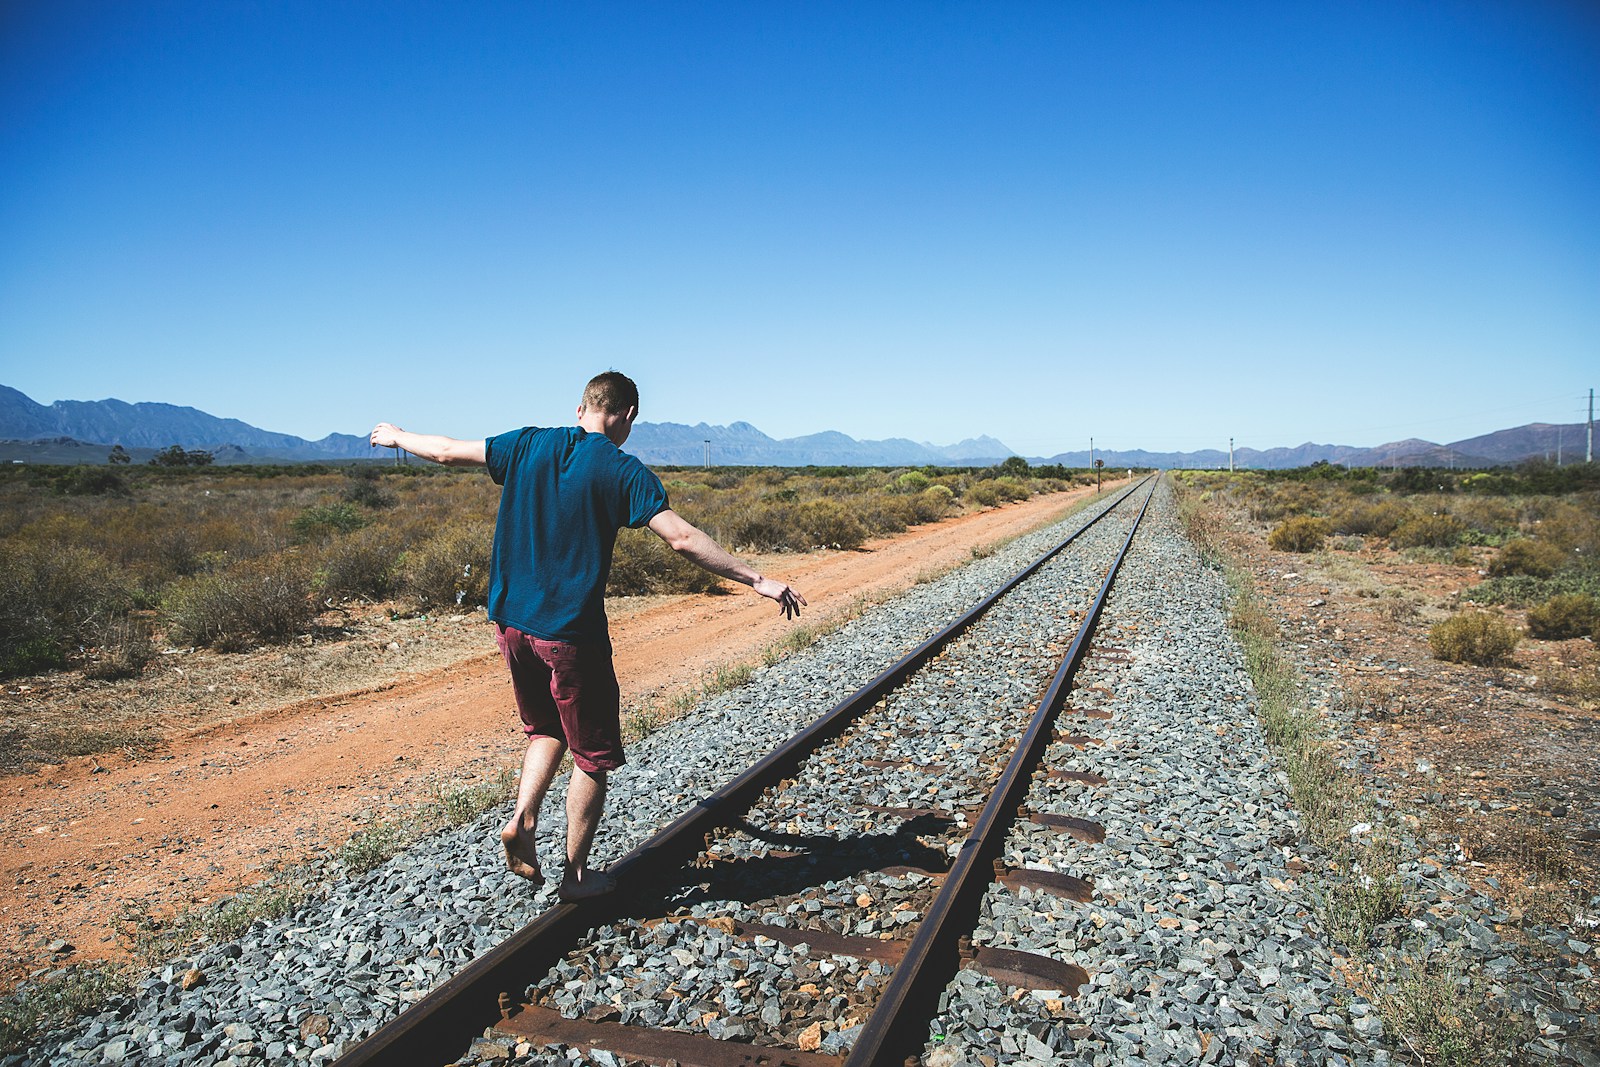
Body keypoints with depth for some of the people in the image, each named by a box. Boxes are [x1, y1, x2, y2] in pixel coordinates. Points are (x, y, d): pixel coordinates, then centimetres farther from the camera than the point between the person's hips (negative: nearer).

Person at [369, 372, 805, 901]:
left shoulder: (529, 444, 3)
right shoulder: (622, 470, -11)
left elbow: (448, 451, 16)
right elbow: (682, 538, -19)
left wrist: (398, 436, 36)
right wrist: (758, 580, -15)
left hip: (511, 621, 6)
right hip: (570, 633, -6)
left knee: (546, 730, 27)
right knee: (592, 755, 10)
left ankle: (522, 819, 10)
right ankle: (576, 874, 20)